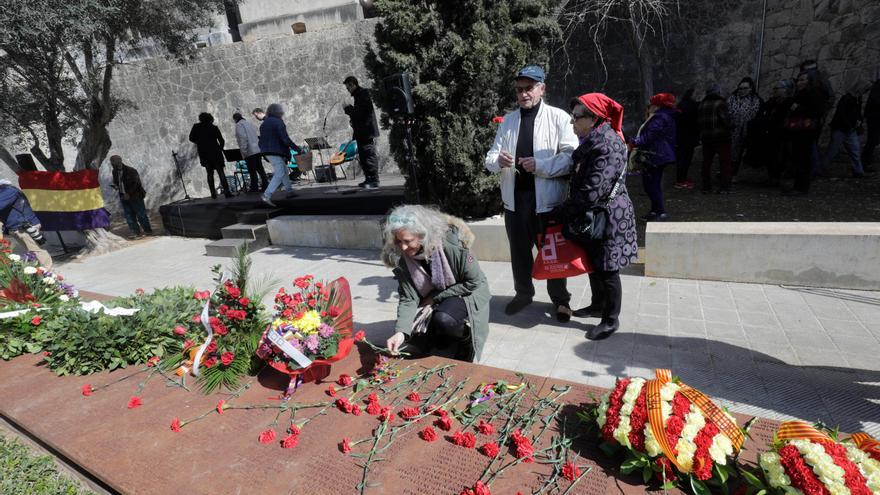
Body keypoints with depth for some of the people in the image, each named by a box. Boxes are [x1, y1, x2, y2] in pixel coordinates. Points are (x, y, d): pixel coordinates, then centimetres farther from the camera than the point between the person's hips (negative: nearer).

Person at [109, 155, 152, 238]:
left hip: (135, 196, -6)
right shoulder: (115, 172, 8)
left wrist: (129, 194, -17)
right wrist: (116, 186, -4)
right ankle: (136, 232, 8)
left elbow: (136, 184, -13)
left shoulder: (131, 171, -12)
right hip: (124, 197, 6)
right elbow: (115, 182, 21)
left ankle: (148, 231, 6)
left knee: (141, 214, -3)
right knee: (129, 215, 3)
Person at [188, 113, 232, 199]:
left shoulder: (196, 127, 4)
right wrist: (219, 149, 14)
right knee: (221, 172, -3)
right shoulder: (214, 128, -1)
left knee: (210, 174, 8)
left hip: (204, 154, 2)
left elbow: (191, 138, 4)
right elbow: (222, 141, -2)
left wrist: (199, 142, 21)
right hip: (215, 153, -2)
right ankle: (226, 191, -13)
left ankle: (213, 193, 2)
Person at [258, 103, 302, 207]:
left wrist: (264, 150, 27)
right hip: (276, 152, -9)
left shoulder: (264, 123, 15)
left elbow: (261, 140, 17)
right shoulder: (278, 122, -12)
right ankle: (267, 196, -20)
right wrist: (298, 149, -13)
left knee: (283, 170, 21)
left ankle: (289, 191, 31)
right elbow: (286, 139, -18)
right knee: (279, 174, -10)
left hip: (267, 152, 9)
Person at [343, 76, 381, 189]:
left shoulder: (363, 94, -10)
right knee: (362, 156, 12)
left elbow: (359, 112, -18)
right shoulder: (359, 94, 19)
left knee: (370, 155, -10)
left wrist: (347, 108, -7)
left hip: (367, 131, -10)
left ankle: (374, 180, -9)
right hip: (362, 132, 10)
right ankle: (369, 179, 17)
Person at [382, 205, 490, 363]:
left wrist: (436, 297, -19)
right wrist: (400, 331, -33)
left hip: (465, 295, -4)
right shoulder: (402, 258, -15)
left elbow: (475, 282, -21)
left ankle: (466, 338, -2)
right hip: (431, 304, 5)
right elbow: (408, 299, -16)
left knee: (443, 319, -36)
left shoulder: (450, 244, -28)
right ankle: (447, 334, 18)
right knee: (404, 348, -5)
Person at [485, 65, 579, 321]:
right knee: (519, 250, 15)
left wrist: (540, 165, -22)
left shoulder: (558, 117, -1)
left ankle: (560, 299, 26)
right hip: (514, 197, 4)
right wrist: (498, 160, -15)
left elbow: (571, 157, -10)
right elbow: (490, 158, 8)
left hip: (548, 197, -4)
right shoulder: (508, 120, 13)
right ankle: (523, 293, 35)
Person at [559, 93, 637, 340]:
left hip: (608, 217, -9)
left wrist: (563, 211, -17)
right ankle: (598, 305, 39)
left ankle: (611, 320, 19)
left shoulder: (608, 145, -22)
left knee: (607, 270, 3)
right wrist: (567, 209, 5)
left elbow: (592, 190, -27)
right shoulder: (591, 141, 9)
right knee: (593, 264, 20)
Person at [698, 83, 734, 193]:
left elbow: (699, 121, 8)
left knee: (706, 162, 9)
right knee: (725, 161, 1)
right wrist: (728, 127, 0)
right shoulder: (720, 103, -6)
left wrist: (702, 133, 11)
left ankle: (706, 187, 10)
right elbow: (725, 118, -15)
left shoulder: (702, 104, 9)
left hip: (706, 137, 5)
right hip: (721, 136, -5)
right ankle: (725, 187, -1)